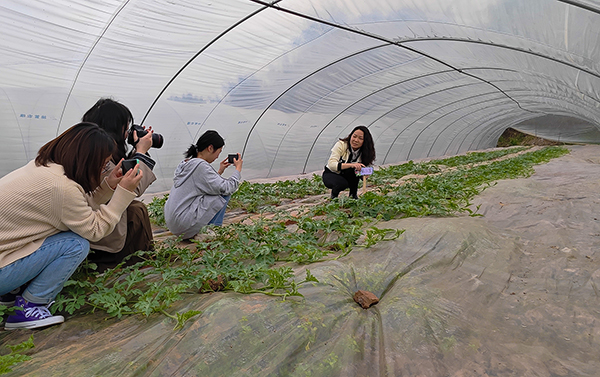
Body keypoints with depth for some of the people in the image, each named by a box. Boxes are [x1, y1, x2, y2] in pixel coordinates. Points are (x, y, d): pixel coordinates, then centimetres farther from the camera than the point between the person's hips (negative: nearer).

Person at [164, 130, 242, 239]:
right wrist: (238, 169, -5)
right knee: (224, 194, -6)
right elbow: (226, 188, -19)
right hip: (184, 224, -10)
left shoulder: (186, 163, 12)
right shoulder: (200, 166, -17)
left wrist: (219, 172, 21)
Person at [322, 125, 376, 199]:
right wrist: (351, 165, -48)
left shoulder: (364, 153, -13)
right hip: (331, 174, -4)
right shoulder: (341, 144, -23)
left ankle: (353, 195, -6)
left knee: (353, 170, -29)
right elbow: (331, 164, -35)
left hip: (349, 176, 4)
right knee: (343, 184, -35)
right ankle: (334, 193, 0)